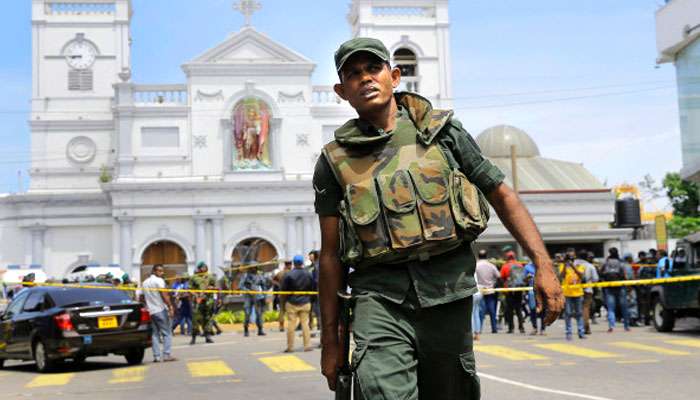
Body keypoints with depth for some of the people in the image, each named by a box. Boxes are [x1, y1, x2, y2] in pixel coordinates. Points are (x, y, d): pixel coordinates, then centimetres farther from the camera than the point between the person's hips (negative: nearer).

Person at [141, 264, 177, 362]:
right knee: (167, 333, -3)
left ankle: (156, 356, 3)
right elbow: (164, 295, -16)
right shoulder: (159, 281, -7)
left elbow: (142, 298, 18)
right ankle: (167, 355, -10)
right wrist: (170, 307, -18)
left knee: (155, 334, 8)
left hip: (150, 311, 7)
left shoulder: (144, 283, 16)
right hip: (161, 310, -7)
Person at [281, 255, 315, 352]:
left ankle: (290, 347, 5)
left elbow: (284, 290, -6)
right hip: (305, 303, 3)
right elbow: (312, 289, 8)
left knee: (291, 325, 2)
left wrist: (285, 302, 7)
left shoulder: (289, 275, -11)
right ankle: (307, 345, 6)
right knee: (305, 324, 8)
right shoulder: (308, 275, 0)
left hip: (292, 303, -3)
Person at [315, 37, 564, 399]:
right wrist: (330, 339, 8)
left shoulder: (442, 130, 8)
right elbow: (331, 255, 9)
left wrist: (543, 265, -1)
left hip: (448, 287, 1)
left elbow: (501, 195, 10)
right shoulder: (335, 161, 8)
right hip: (380, 293, -1)